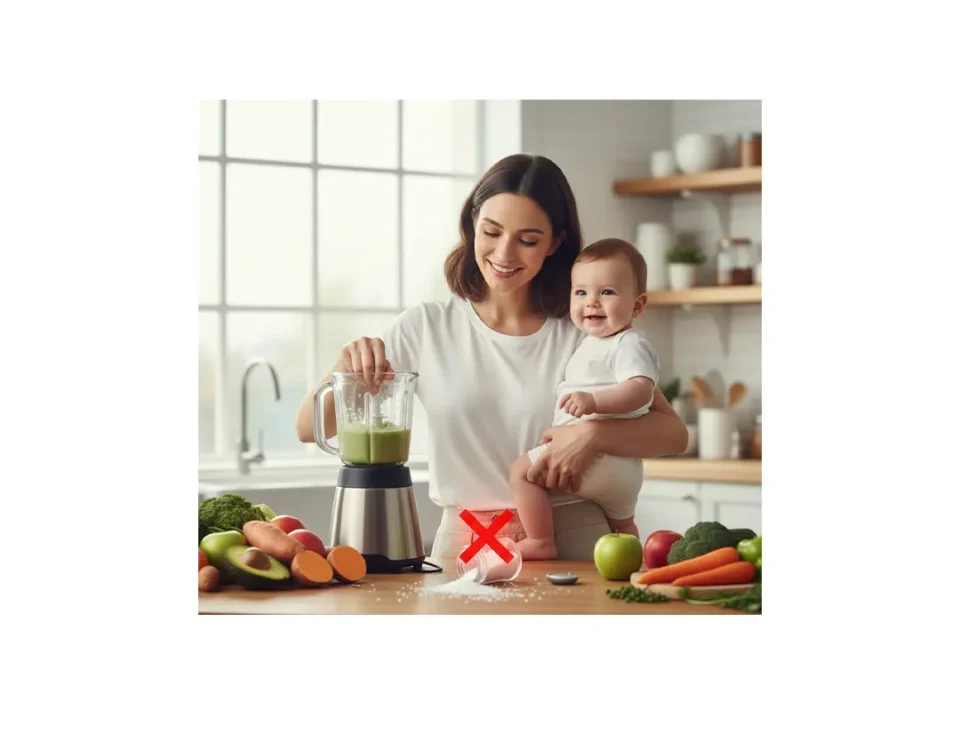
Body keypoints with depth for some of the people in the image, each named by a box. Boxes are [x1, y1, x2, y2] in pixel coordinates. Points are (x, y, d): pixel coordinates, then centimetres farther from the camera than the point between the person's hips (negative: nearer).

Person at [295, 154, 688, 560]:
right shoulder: (425, 328, 6)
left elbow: (673, 433, 2)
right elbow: (311, 428, 4)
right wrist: (346, 368, -16)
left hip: (572, 542, 0)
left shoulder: (585, 333, 5)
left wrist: (595, 434, -17)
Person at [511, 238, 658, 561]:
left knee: (522, 469, -12)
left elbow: (641, 389, -31)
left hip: (596, 453, -11)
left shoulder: (629, 345, -13)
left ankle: (540, 543, -11)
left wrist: (594, 401, -43)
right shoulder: (592, 343, 18)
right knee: (621, 525, 32)